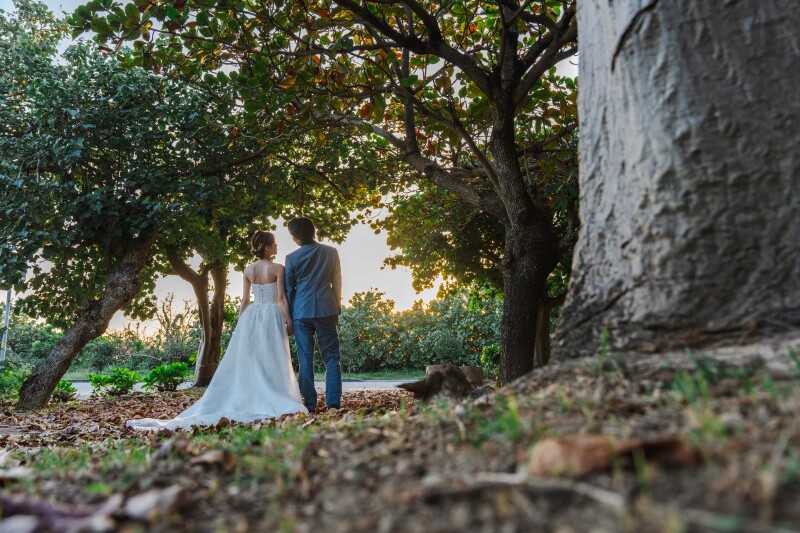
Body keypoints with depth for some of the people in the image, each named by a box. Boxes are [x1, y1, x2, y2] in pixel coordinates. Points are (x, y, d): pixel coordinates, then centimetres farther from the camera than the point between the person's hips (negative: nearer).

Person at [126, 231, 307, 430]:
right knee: (272, 362, -3)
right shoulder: (278, 268, -7)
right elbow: (281, 298, -11)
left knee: (244, 361, 8)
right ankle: (273, 404, -6)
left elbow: (245, 300, 9)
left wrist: (240, 324, 14)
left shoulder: (248, 270, 8)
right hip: (271, 315, -5)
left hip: (252, 315, 5)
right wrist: (289, 321, -8)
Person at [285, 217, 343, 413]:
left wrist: (288, 317, 13)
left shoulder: (292, 258, -2)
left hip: (301, 312, 0)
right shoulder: (331, 253, 1)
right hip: (326, 309, 1)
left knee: (305, 359, 5)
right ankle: (333, 402, 0)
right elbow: (337, 283, 7)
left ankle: (309, 404, 6)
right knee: (331, 357, 6)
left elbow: (288, 289, 4)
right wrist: (337, 308, 17)